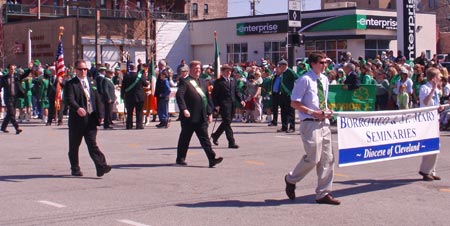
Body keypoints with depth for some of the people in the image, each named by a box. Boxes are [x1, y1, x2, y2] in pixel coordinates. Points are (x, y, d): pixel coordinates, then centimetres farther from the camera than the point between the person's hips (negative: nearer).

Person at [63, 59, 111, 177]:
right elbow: (69, 99, -19)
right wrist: (78, 108, -37)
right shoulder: (70, 84, -4)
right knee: (74, 146, 8)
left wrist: (99, 116, 9)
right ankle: (75, 169, 19)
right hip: (77, 119, -3)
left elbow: (97, 100, 15)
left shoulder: (92, 82, 14)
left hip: (91, 119, 3)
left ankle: (101, 167, -13)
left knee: (92, 144, -4)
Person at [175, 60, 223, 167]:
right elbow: (179, 96, -18)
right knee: (185, 138, 7)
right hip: (189, 117, -5)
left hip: (202, 118, 5)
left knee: (205, 138, 0)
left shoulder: (202, 83, 17)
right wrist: (184, 109, -30)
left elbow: (207, 99, 20)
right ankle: (180, 158, 21)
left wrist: (209, 113, 14)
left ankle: (212, 159, -7)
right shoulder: (185, 82, -5)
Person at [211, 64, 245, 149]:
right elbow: (214, 94, -5)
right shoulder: (218, 82, -5)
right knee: (227, 123, -7)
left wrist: (241, 100, 3)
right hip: (224, 105, -7)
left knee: (226, 123, 15)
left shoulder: (233, 80, 14)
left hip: (232, 105, 7)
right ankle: (231, 142, -6)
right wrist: (216, 105, -13)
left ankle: (215, 135, 35)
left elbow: (236, 91, 18)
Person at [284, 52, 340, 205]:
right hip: (310, 124, -8)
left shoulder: (324, 80, 13)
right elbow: (294, 103, -11)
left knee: (328, 159, 5)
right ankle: (291, 179, 17)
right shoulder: (305, 80, -10)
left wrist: (327, 112, 4)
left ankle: (323, 193, 13)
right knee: (313, 158, -9)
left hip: (324, 123, 8)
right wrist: (313, 112, -18)